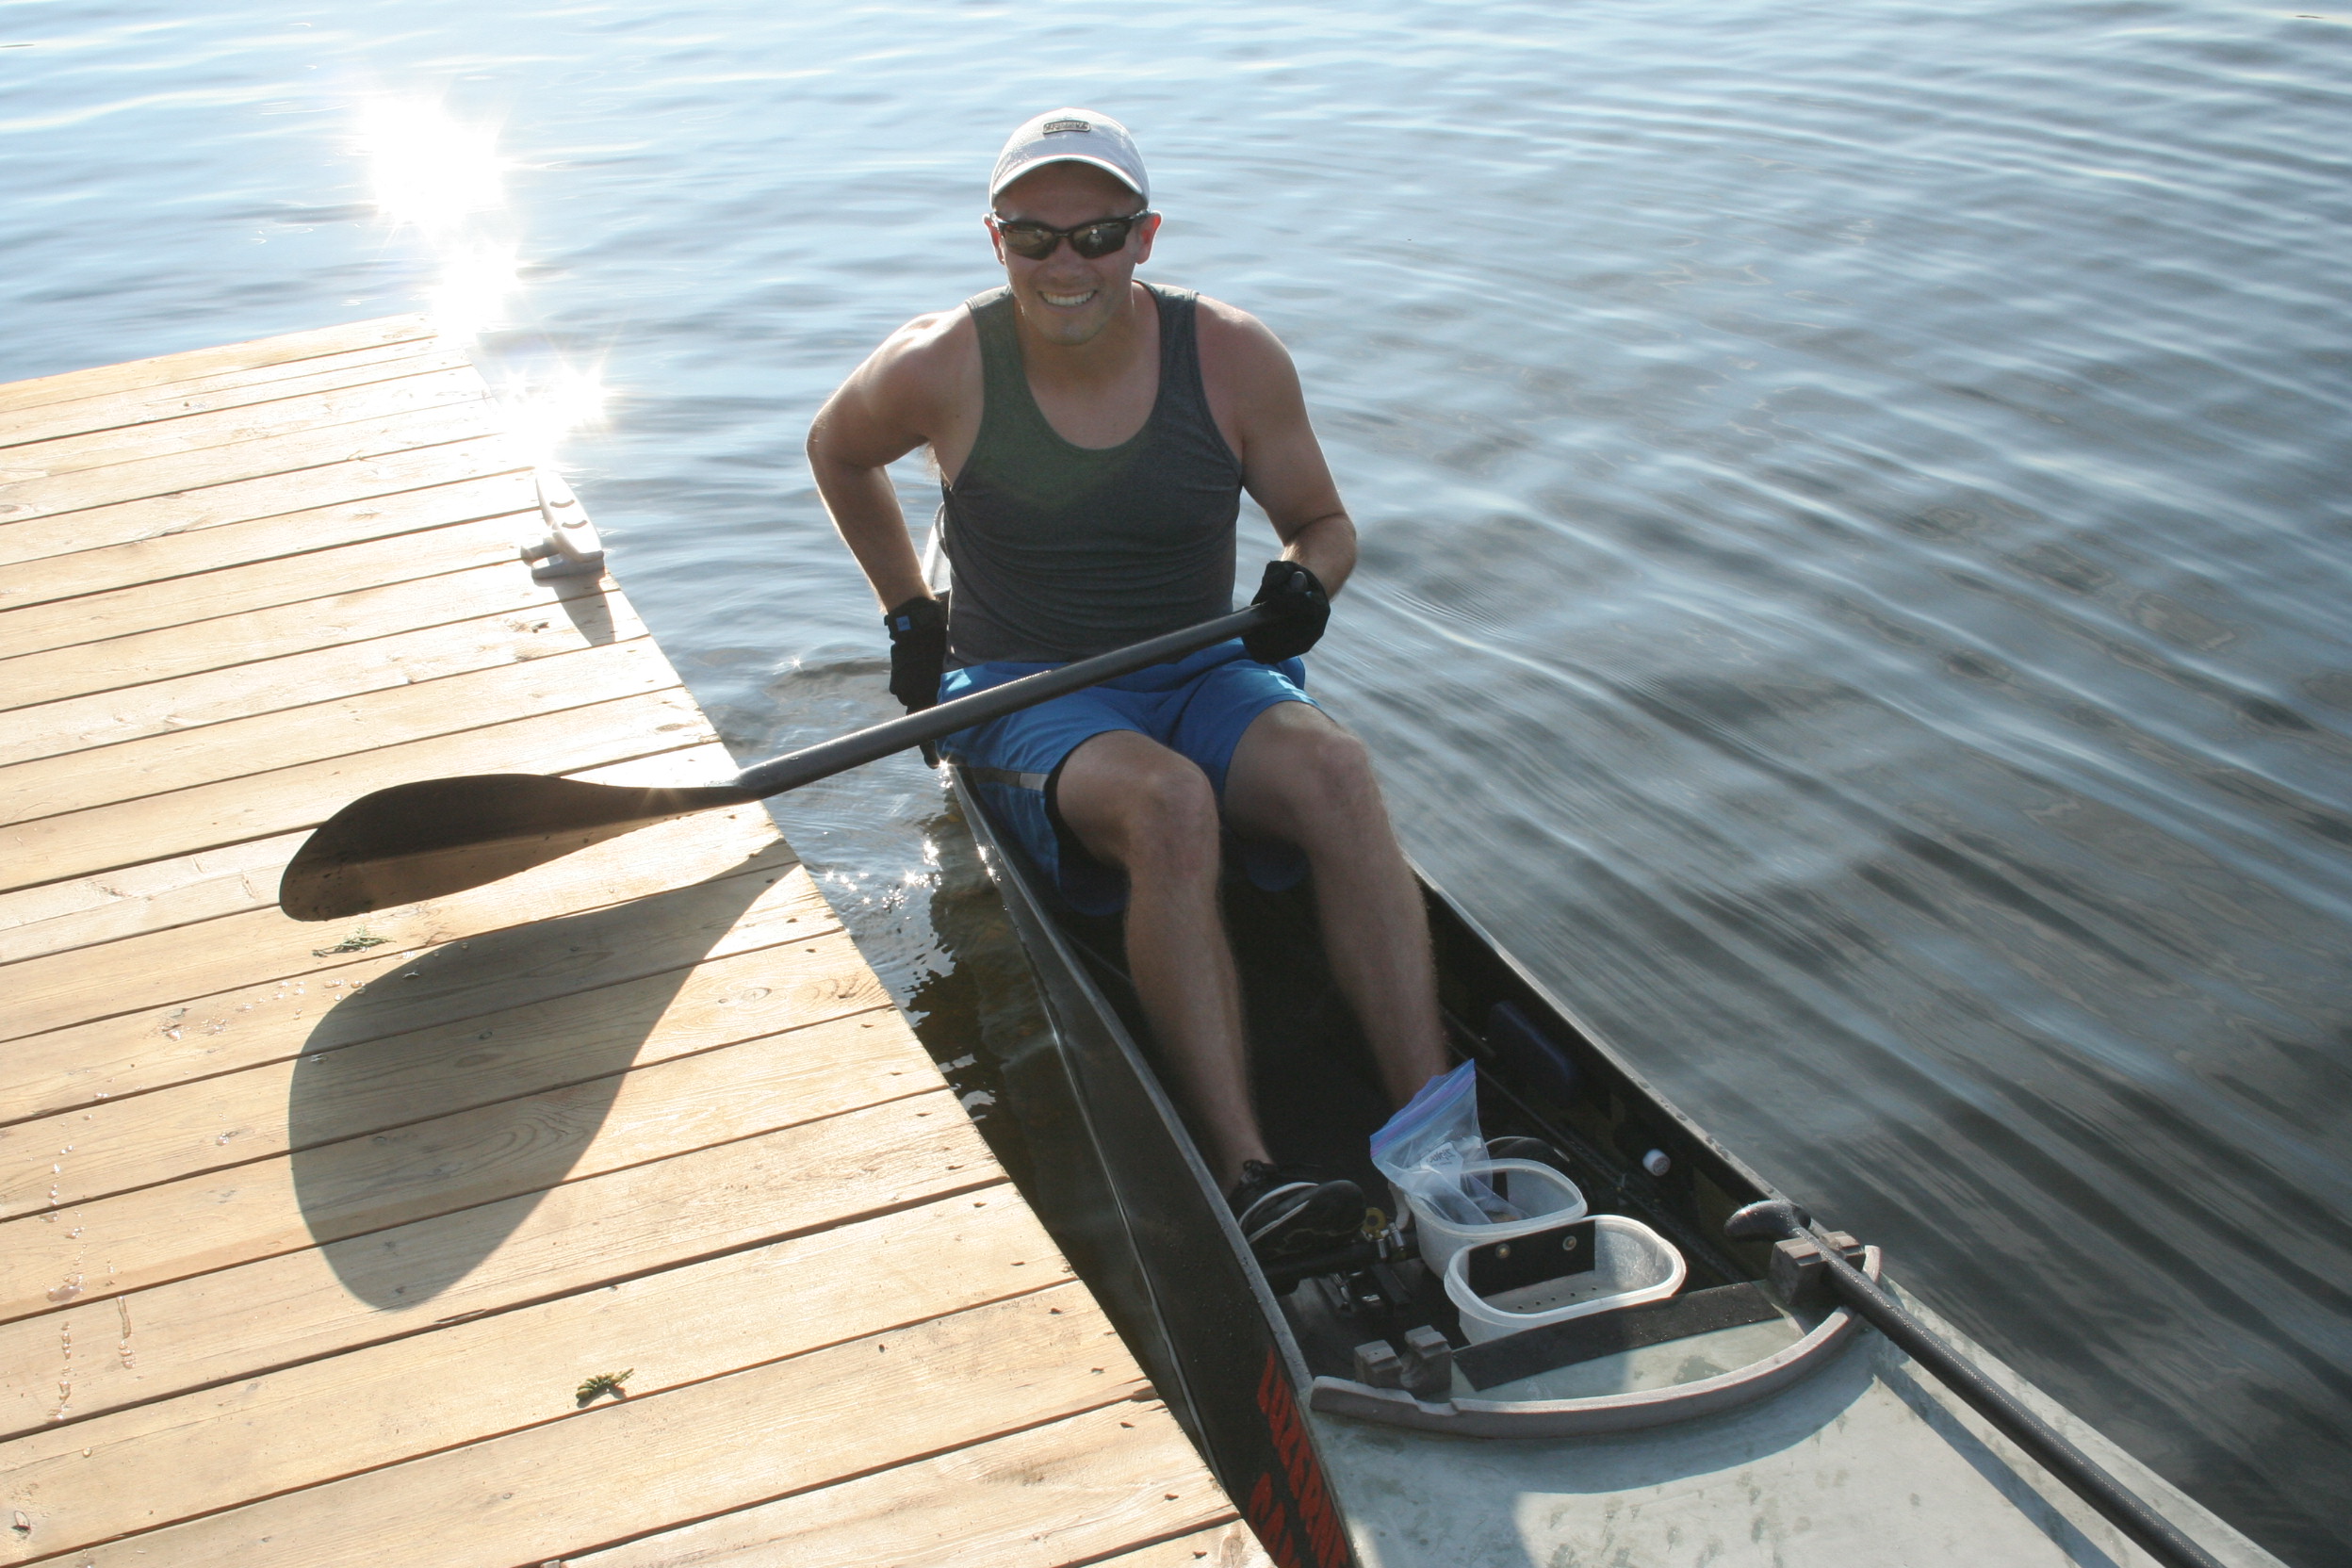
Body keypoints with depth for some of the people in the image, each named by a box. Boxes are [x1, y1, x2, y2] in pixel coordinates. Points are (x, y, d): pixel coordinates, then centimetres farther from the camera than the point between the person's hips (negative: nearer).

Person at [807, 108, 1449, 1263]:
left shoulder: (1233, 358, -5)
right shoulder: (944, 368, -8)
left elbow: (1325, 525, 7)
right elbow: (836, 452, 15)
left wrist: (1307, 582, -16)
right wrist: (908, 615, 14)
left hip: (1204, 679, 2)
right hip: (1027, 700, -2)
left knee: (1335, 772, -31)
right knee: (1167, 801, -37)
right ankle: (1243, 1175, -40)